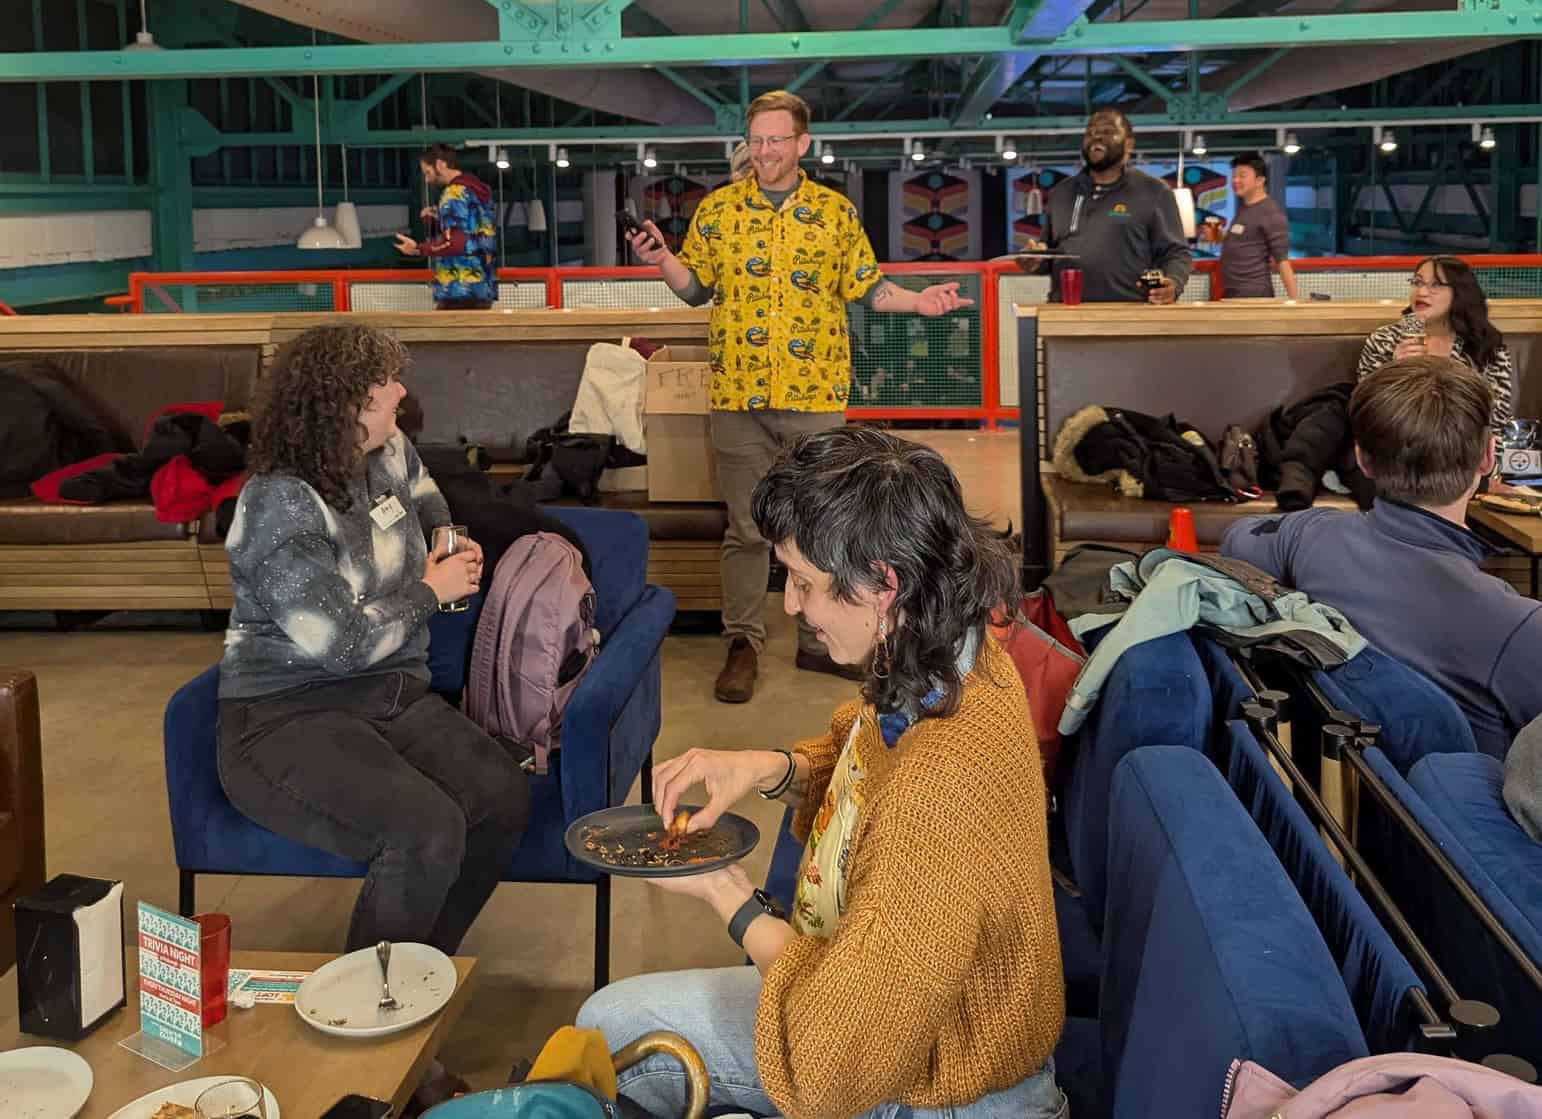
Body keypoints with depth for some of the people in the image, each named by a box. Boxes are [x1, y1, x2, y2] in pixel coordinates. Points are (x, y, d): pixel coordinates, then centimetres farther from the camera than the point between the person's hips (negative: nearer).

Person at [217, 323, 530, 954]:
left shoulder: (389, 456, 9)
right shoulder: (279, 504, -15)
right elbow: (340, 642, -20)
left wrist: (448, 543, 19)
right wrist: (430, 591, -6)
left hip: (395, 698, 7)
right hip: (287, 717, -7)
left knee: (503, 795, -21)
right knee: (428, 830, -31)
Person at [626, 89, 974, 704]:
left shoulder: (836, 211, 6)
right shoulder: (717, 209, 6)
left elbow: (865, 285, 10)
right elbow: (698, 288, 11)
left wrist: (918, 301, -5)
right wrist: (663, 260, -8)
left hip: (815, 393, 0)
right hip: (738, 395, 0)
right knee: (746, 526, 5)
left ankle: (820, 641, 19)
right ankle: (743, 644, 15)